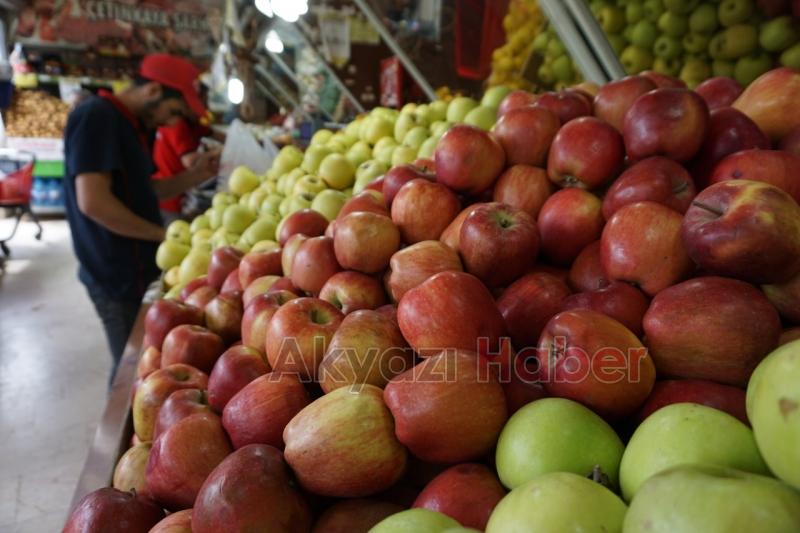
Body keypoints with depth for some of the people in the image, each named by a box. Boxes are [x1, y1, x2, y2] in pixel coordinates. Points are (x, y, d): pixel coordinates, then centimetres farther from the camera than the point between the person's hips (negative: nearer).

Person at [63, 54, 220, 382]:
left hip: (137, 268, 9)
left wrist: (192, 177, 2)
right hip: (118, 274, -9)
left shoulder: (135, 125, 11)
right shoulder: (96, 117, -17)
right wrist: (163, 235, -17)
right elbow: (93, 201, -26)